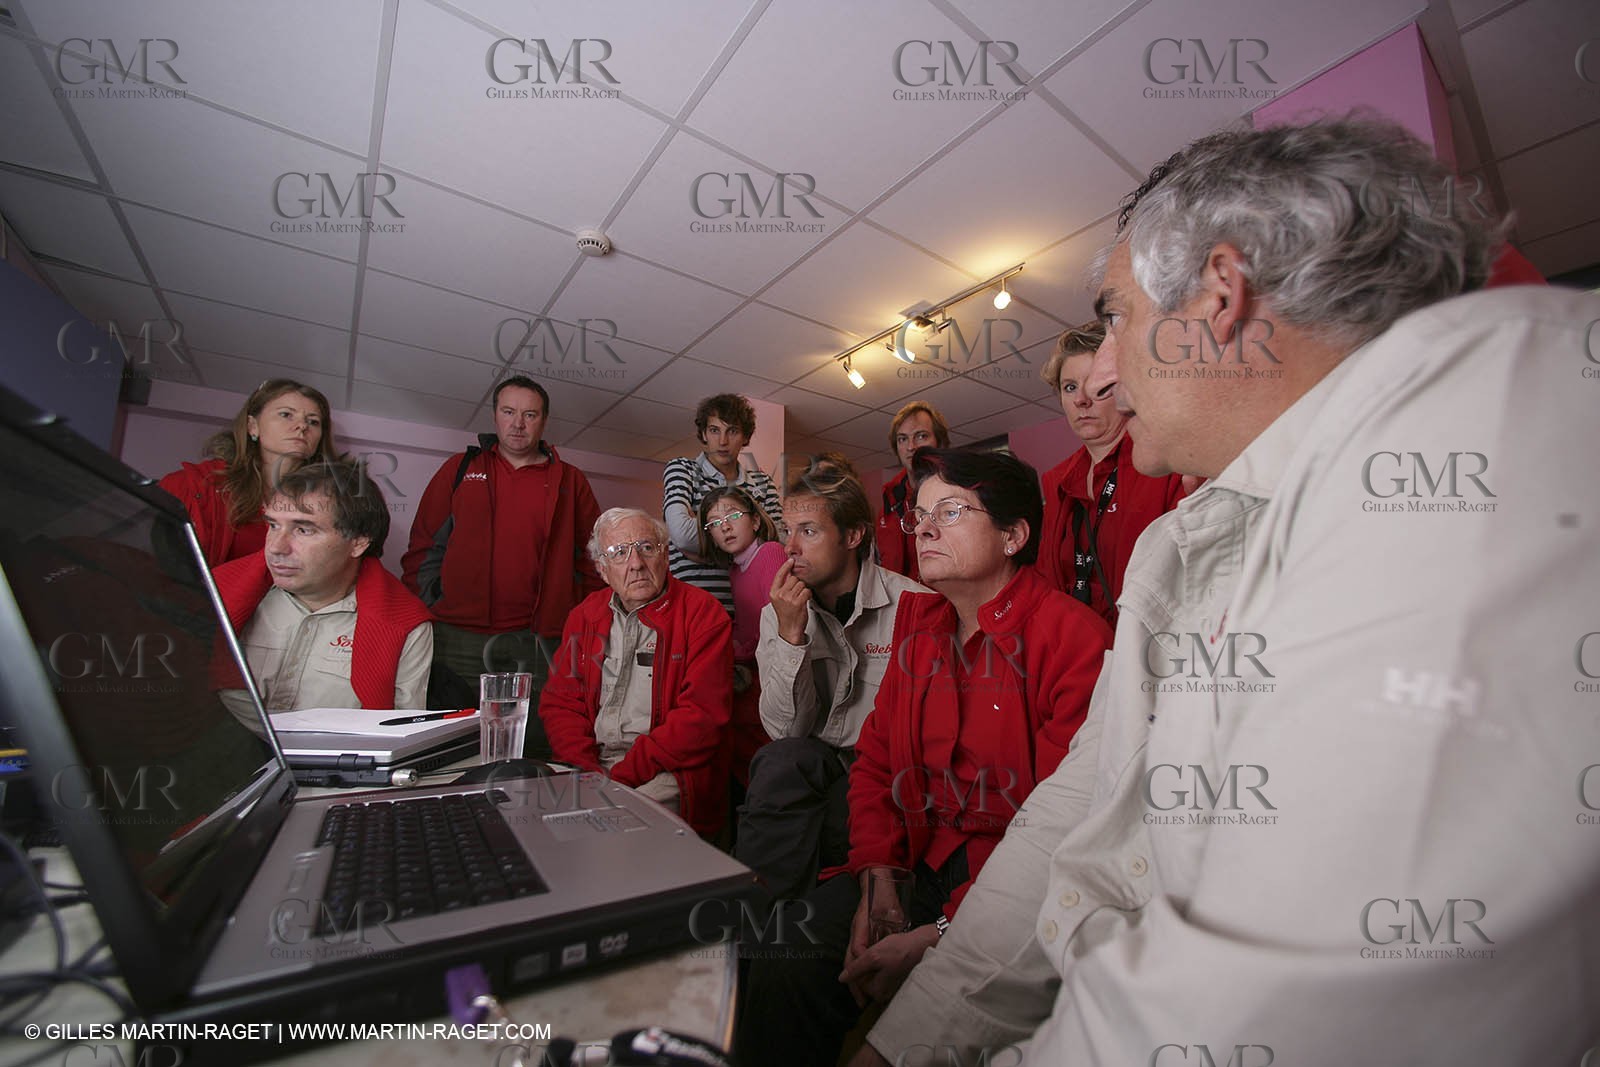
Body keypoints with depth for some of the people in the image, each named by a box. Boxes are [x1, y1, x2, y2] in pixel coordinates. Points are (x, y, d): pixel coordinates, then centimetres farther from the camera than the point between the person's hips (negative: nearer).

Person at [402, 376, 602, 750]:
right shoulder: (459, 469, 12)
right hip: (457, 642, 1)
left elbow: (592, 560, 8)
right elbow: (423, 547, 11)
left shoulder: (571, 482, 10)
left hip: (539, 646, 0)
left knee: (537, 753, 4)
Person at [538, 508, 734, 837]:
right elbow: (560, 701, 9)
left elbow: (702, 715, -13)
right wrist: (587, 771, -8)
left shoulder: (703, 612, -6)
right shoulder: (585, 615, 12)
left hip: (666, 774, -4)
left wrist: (622, 775, -16)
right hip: (590, 765, 5)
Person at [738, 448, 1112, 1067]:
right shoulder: (917, 621, 8)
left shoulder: (1073, 637, -14)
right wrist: (877, 879, -4)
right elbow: (876, 758, 10)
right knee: (770, 952, -11)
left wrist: (944, 935, -20)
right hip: (919, 870, 6)